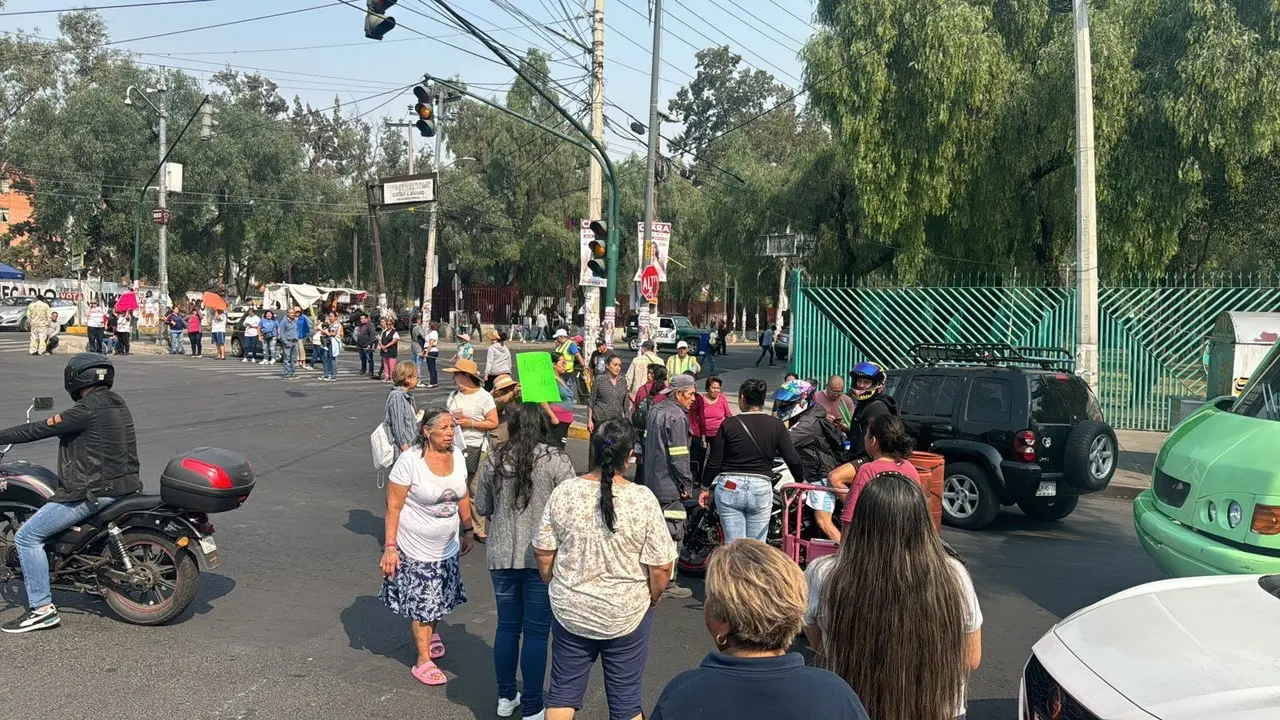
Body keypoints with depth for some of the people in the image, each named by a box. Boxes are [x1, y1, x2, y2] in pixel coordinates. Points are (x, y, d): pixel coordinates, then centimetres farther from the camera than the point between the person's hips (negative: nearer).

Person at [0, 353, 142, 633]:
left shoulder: (88, 410, -17)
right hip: (124, 484, 10)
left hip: (95, 491, -10)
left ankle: (42, 609, -3)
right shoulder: (116, 404, 10)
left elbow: (41, 429, -13)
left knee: (27, 537, -2)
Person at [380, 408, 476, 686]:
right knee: (421, 603, 3)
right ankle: (424, 661, 18)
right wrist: (390, 547, -20)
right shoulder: (410, 460, -21)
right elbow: (393, 506, -18)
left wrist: (468, 530, 14)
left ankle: (432, 633, 48)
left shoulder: (456, 456, -3)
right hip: (416, 548, -6)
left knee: (441, 598, 19)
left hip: (447, 546, 6)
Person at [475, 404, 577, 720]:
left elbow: (482, 508, 9)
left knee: (507, 627, 17)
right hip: (542, 557, -3)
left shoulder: (493, 460, 0)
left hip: (501, 555, 3)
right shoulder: (556, 460, -11)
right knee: (536, 632, 6)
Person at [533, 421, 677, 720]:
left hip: (570, 611, 2)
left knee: (563, 690, 17)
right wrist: (652, 599, 5)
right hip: (627, 615, -2)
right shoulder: (643, 499, -16)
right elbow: (661, 565, -13)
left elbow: (543, 552, -2)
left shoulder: (563, 492, -9)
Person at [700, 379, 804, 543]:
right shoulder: (776, 425, -1)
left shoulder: (728, 424, -4)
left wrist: (706, 488, 12)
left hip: (729, 488, -1)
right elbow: (793, 460, -2)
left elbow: (714, 461, -1)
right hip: (761, 489, 1)